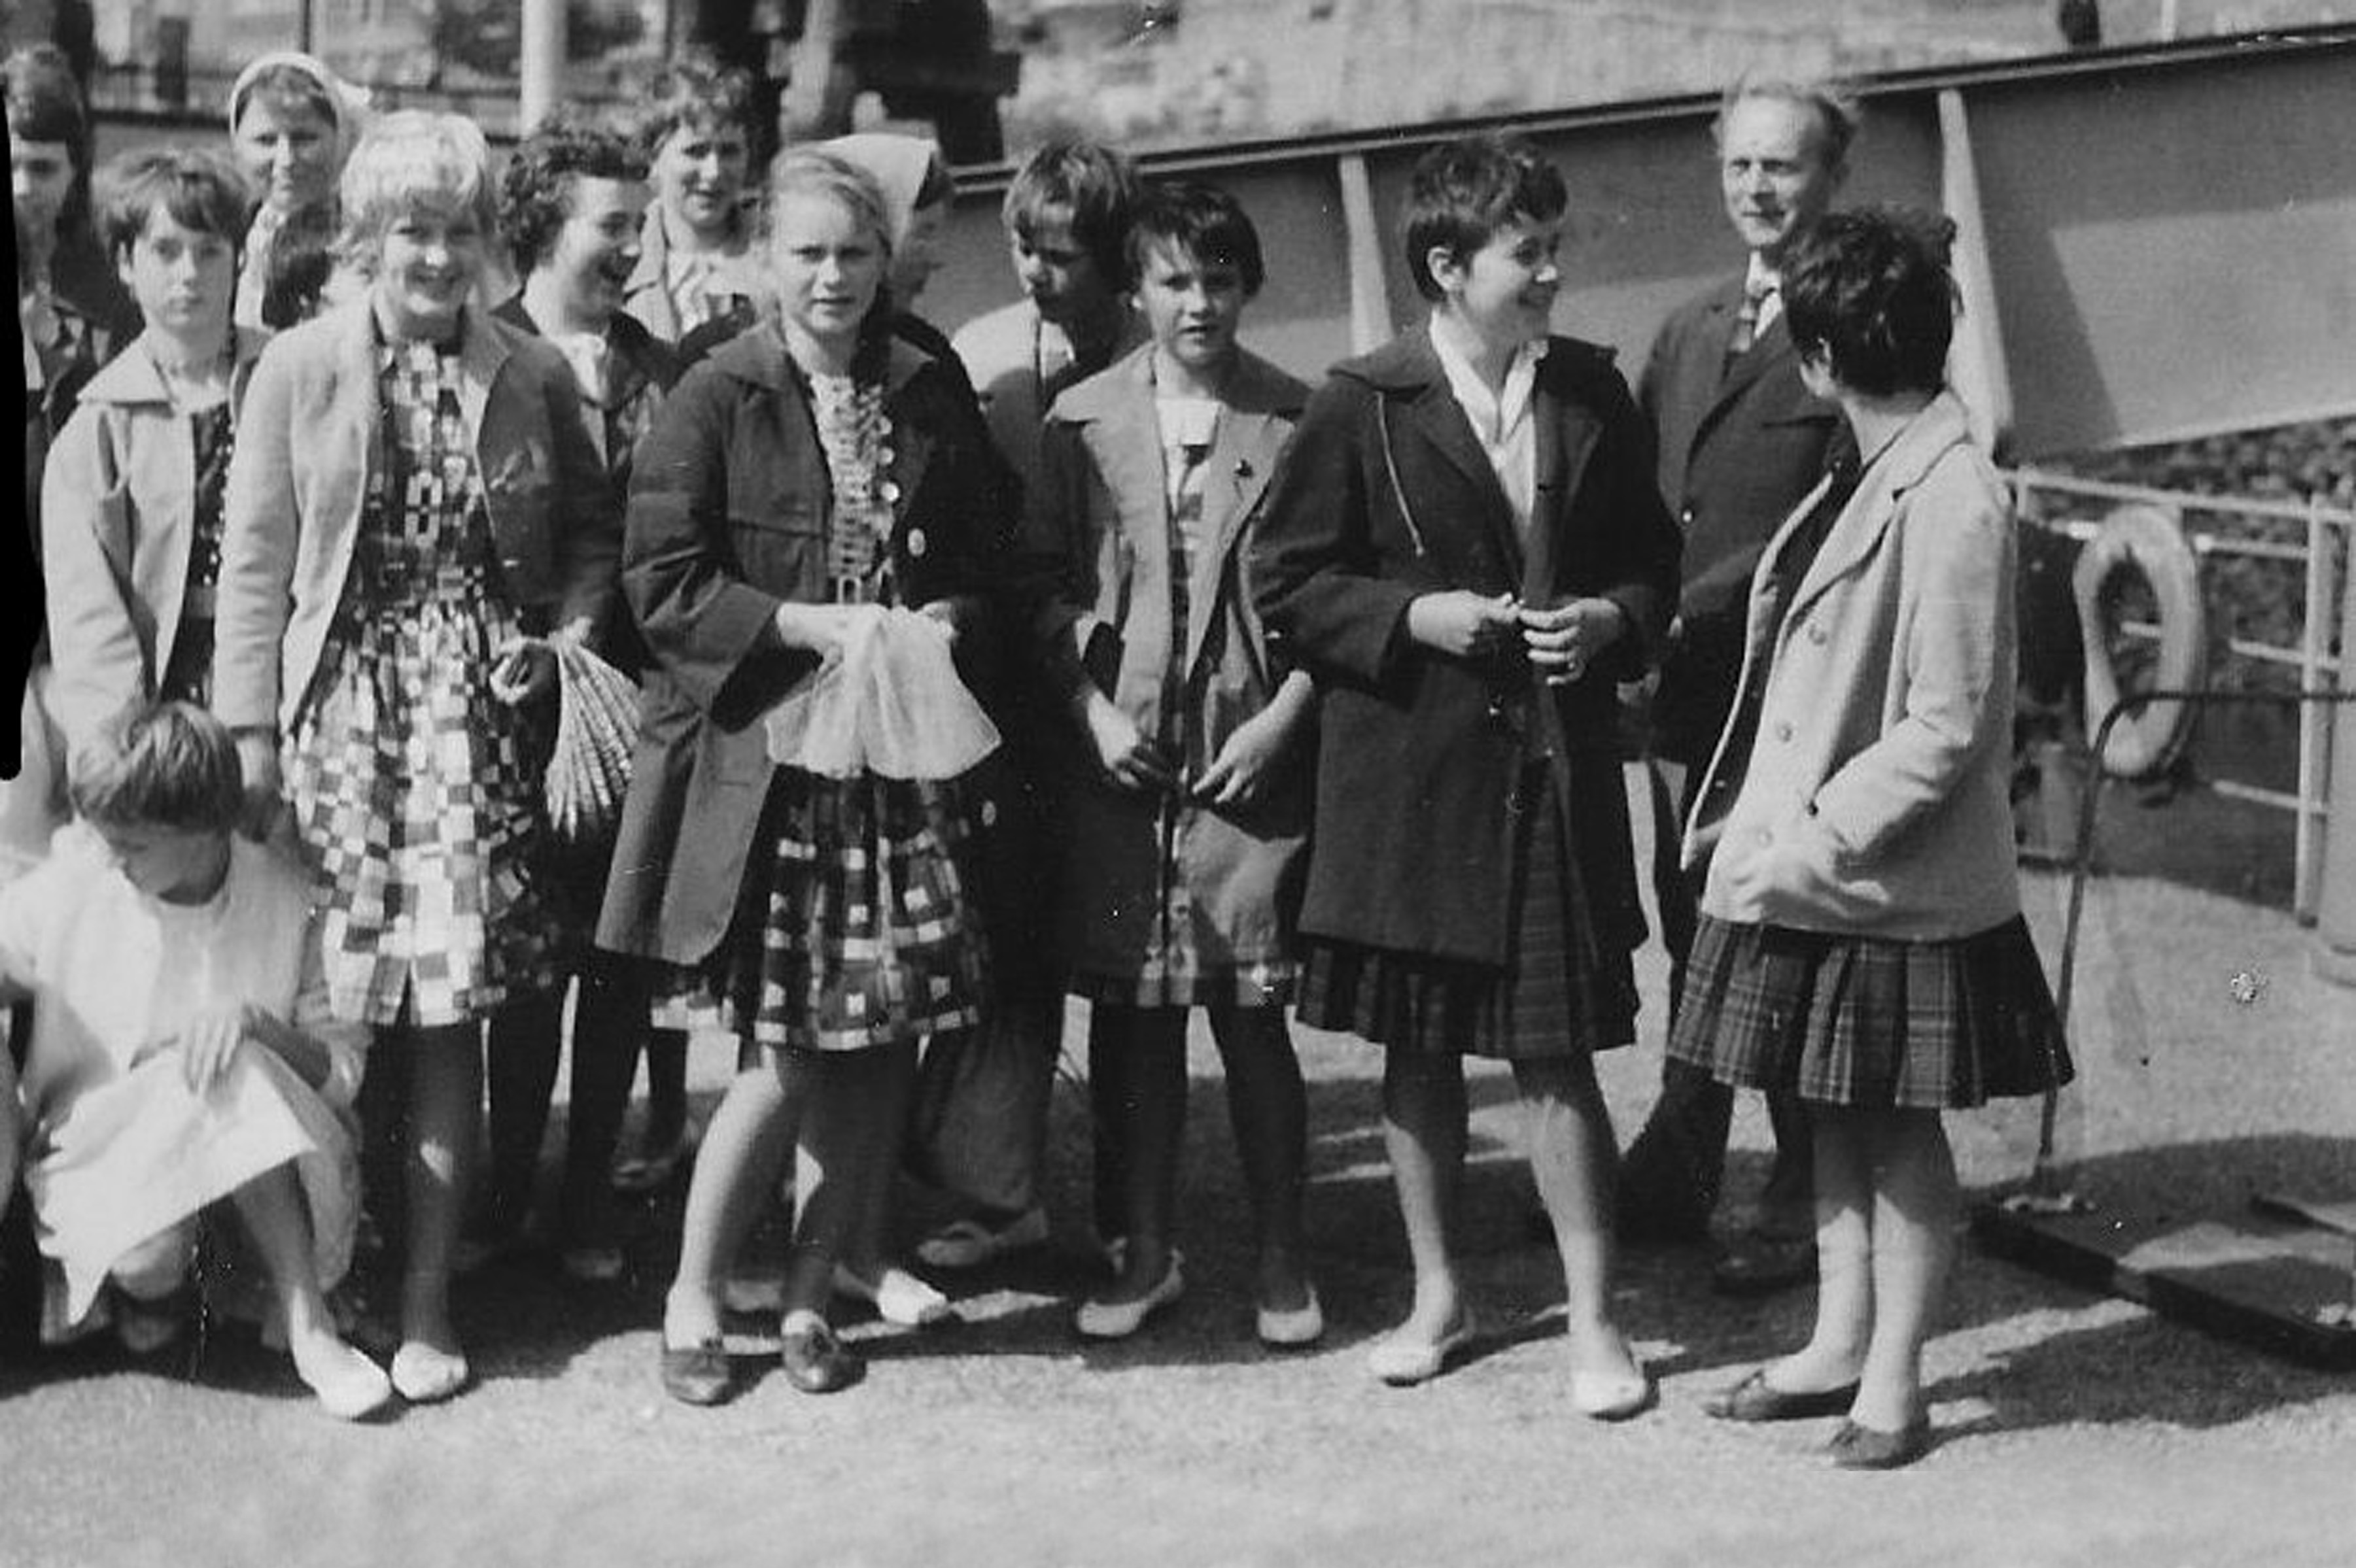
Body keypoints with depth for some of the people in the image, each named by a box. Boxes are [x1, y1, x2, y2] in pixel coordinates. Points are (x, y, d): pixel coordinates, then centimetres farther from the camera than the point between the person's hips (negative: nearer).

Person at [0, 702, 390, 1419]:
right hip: (92, 1145, 0)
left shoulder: (285, 902, -8)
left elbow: (345, 1071, -7)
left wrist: (256, 1023, -25)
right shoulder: (69, 889, -9)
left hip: (248, 1150, 0)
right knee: (147, 1252, -34)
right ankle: (147, 1283, 6)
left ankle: (307, 1326, -27)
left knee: (237, 1075, -34)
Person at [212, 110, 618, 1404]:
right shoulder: (296, 371, 2)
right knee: (337, 1008, 2)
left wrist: (565, 632, -3)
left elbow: (592, 534, 16)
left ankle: (426, 1295, 6)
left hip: (477, 705, 1)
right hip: (341, 703, -1)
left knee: (448, 1002, -1)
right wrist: (253, 739, -4)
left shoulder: (532, 376, 6)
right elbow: (254, 562, 1)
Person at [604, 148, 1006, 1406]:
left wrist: (938, 621, -6)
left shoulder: (931, 397, 10)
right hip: (758, 755, -4)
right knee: (788, 1052, -5)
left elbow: (983, 563, 16)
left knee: (886, 1041, 4)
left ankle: (810, 1295, 21)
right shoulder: (714, 401, -3)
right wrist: (814, 624, -16)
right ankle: (694, 1295, 16)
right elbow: (662, 586, -8)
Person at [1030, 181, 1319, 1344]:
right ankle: (1147, 1251, 21)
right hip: (1120, 759, 2)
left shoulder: (1295, 421, 2)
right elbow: (1049, 586, 7)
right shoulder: (1082, 420, 6)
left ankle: (1281, 1260, 13)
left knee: (1254, 1017, -1)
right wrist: (1091, 709, -5)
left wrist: (1280, 721, -7)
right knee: (1130, 1012, 7)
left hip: (1251, 760, -2)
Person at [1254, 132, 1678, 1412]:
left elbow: (1650, 555, 15)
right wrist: (1414, 616, -13)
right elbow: (1289, 583, -1)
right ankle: (1437, 1294, 26)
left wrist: (1610, 620, -5)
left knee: (1557, 1051, 0)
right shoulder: (1362, 407, -4)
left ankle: (1592, 1318, 10)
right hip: (1408, 773, -1)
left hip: (1556, 768, 1)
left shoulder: (1593, 394, 5)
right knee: (1416, 1045, 10)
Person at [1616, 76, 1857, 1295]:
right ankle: (1675, 1179, 28)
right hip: (1683, 690, 7)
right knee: (1693, 942, 16)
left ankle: (1802, 1213, 15)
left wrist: (1685, 613, -21)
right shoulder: (1687, 332, 16)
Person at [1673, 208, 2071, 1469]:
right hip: (1809, 867, 8)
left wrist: (1815, 839, -20)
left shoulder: (1953, 500, -19)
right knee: (1832, 1116, 16)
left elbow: (1948, 727, -21)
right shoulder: (1865, 478, 8)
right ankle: (1839, 1347, 29)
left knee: (1899, 1127, 4)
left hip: (1898, 889, -8)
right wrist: (1755, 822, 14)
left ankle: (1892, 1384, 16)